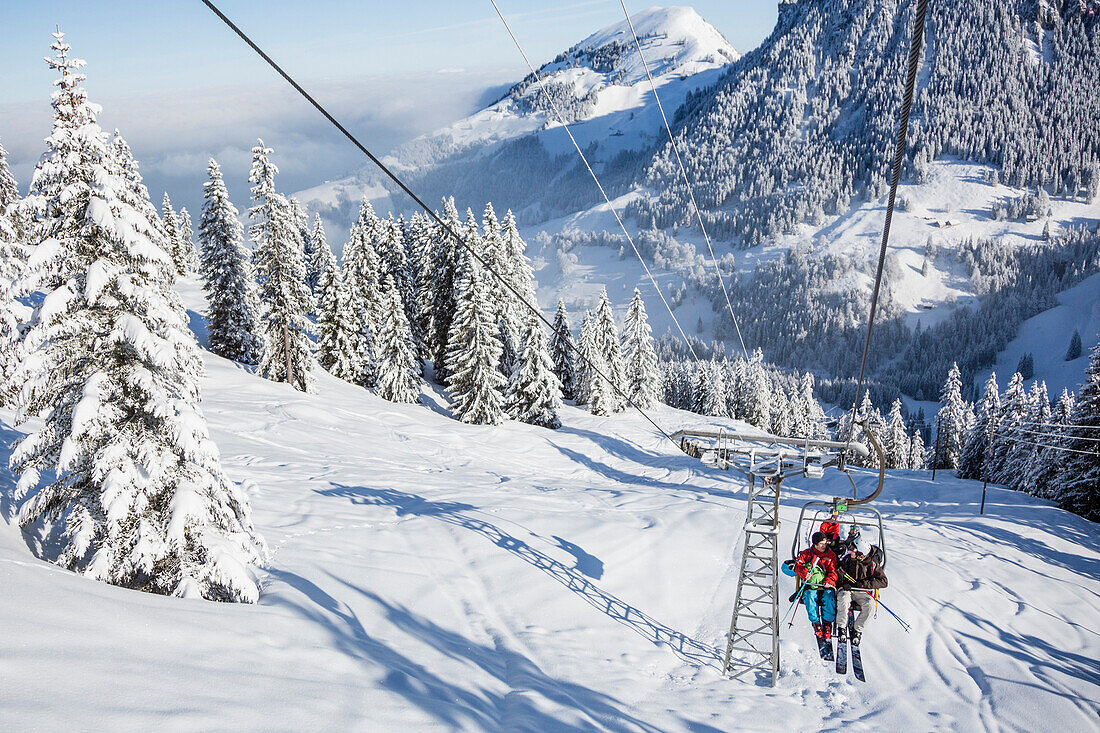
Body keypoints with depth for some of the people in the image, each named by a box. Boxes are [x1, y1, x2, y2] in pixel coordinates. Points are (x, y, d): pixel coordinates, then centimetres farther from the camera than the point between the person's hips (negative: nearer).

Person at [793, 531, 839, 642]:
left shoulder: (831, 555, 12)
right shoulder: (806, 553, 11)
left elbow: (833, 572, 7)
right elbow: (798, 565, 3)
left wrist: (828, 581, -13)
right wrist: (804, 573, -17)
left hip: (826, 586, 0)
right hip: (811, 586, 0)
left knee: (829, 596, -31)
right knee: (810, 596, -31)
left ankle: (827, 623, -21)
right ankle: (816, 623, -22)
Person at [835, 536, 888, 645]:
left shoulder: (872, 565, -3)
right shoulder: (847, 559, 2)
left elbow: (884, 582, -4)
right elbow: (837, 576, 10)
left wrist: (864, 584, -15)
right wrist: (843, 584, -13)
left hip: (862, 592, 0)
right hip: (846, 590, 0)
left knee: (870, 603, -32)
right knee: (843, 599, -35)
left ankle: (857, 630, -14)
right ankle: (842, 627, -17)